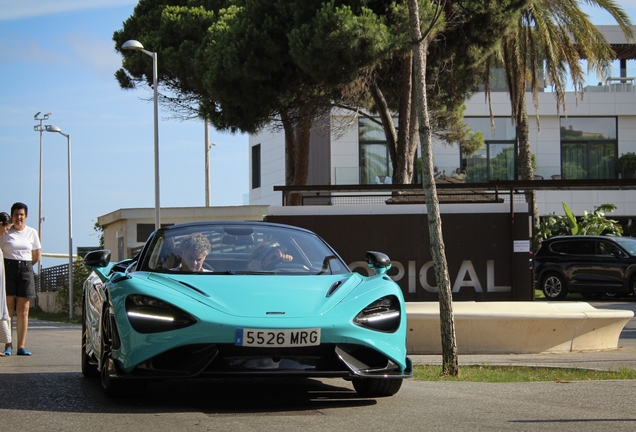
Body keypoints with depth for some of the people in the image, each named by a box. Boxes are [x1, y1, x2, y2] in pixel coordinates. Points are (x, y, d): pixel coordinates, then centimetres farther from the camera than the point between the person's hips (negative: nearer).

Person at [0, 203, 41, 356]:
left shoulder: (32, 233, 9)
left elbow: (37, 256, 15)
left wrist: (24, 265, 10)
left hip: (26, 271, 2)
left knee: (23, 310, -1)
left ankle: (21, 346, -1)